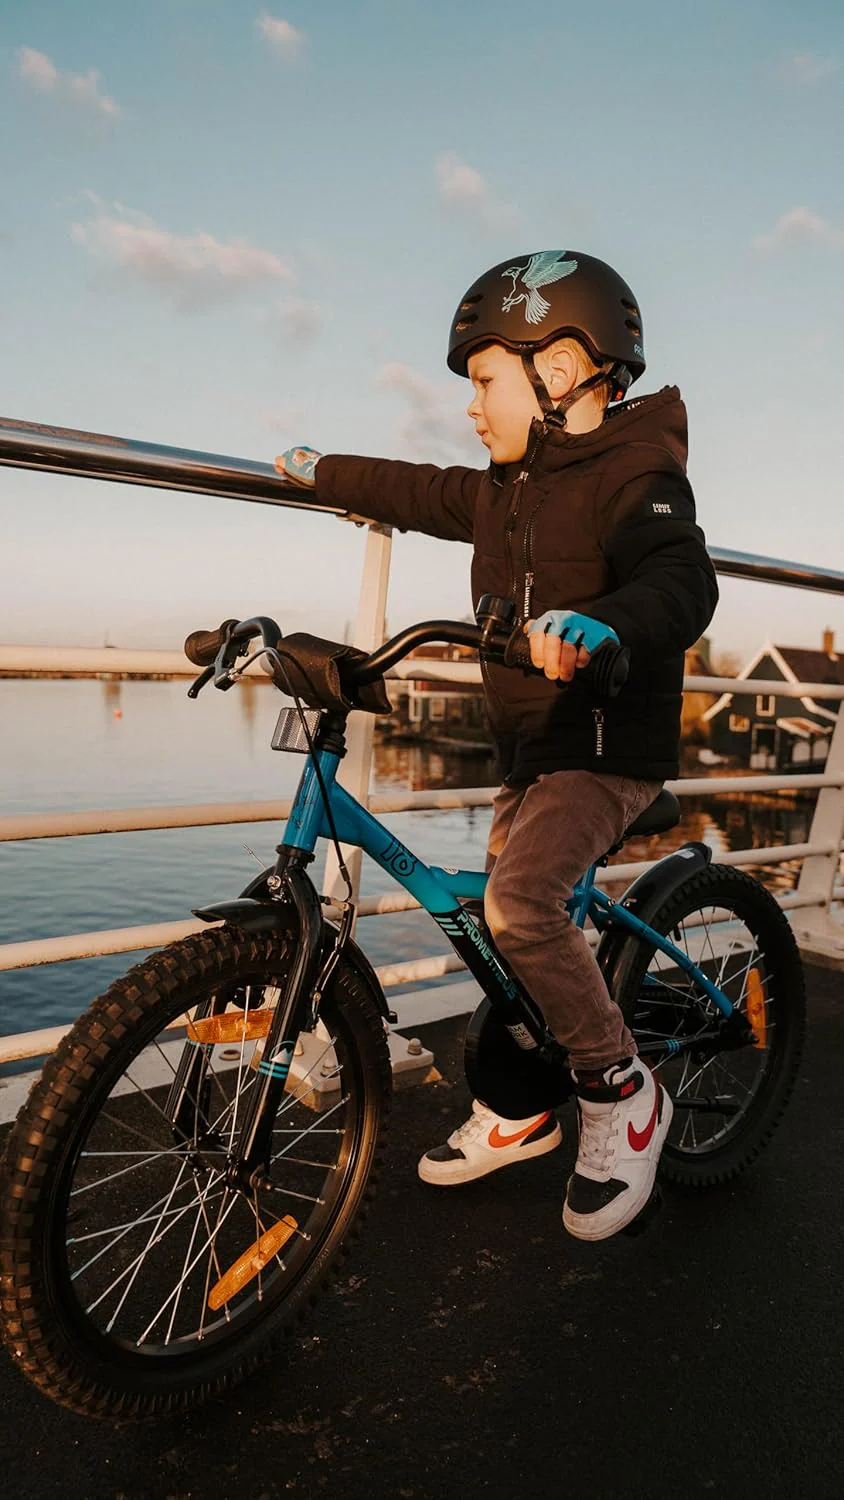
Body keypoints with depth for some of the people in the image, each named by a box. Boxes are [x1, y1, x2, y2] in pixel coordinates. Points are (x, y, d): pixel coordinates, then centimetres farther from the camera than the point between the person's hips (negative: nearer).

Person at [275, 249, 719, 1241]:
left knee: (519, 903, -28)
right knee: (506, 924, 12)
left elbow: (682, 580, -32)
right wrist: (323, 472, 39)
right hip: (531, 748, 9)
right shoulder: (507, 490, 12)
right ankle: (515, 1113, 30)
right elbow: (421, 494, 27)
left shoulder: (635, 474, -14)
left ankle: (621, 1093, -7)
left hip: (611, 747, -9)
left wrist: (603, 621, -53)